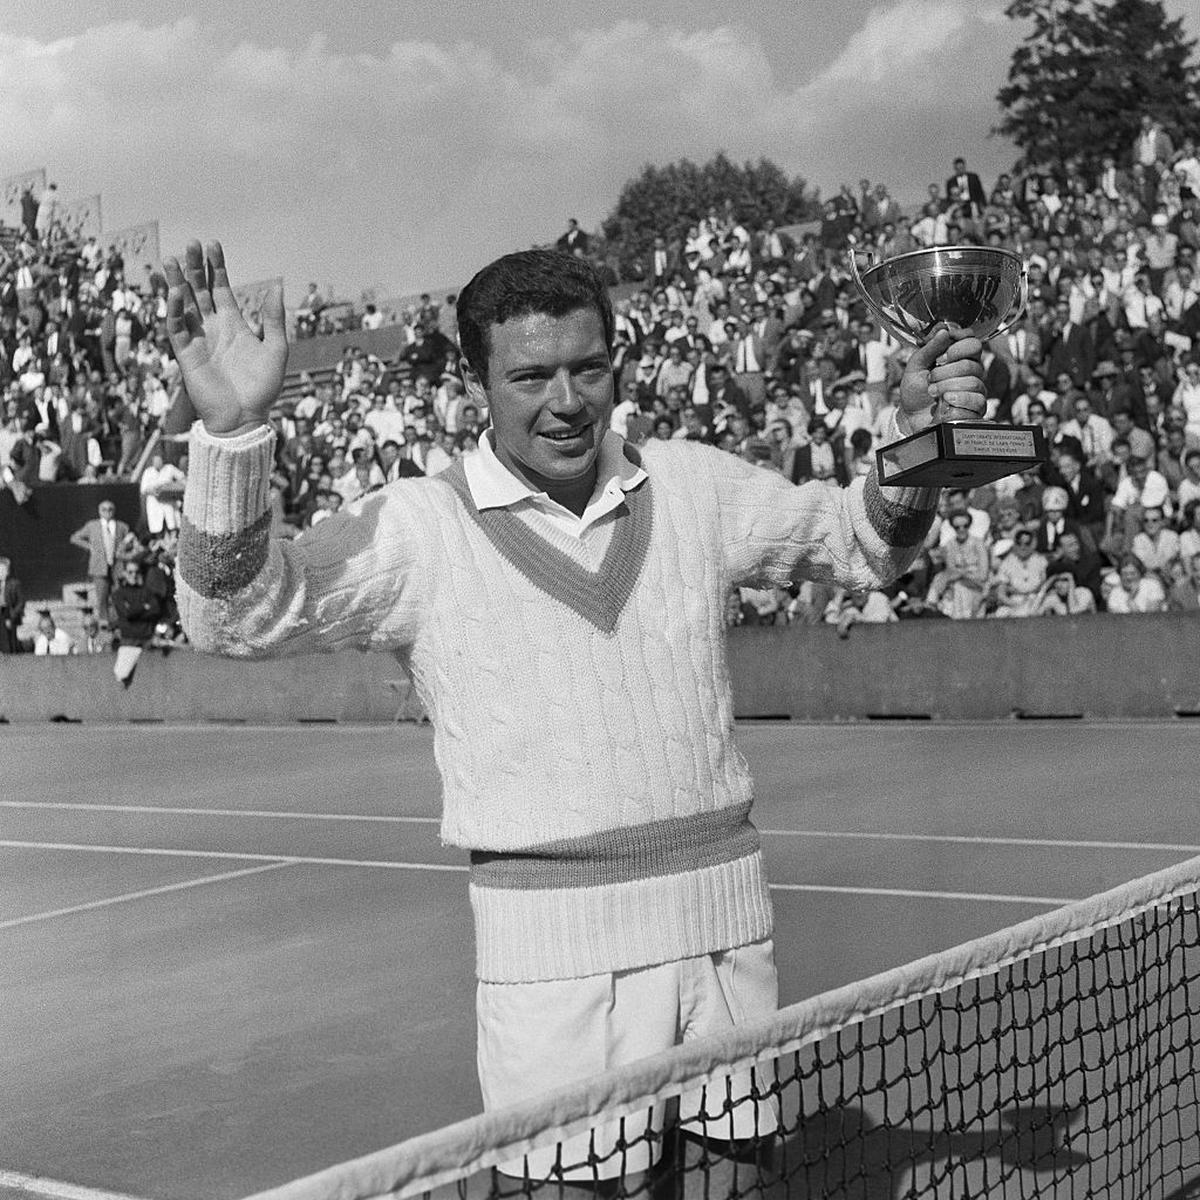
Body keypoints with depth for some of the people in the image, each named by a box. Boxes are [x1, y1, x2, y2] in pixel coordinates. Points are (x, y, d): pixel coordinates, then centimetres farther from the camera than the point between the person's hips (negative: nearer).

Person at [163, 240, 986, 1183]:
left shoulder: (694, 485, 5)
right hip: (554, 953, -3)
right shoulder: (420, 527, -6)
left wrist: (915, 442, 0)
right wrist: (234, 430, -26)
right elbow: (241, 614, -13)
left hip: (726, 925, 4)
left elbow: (858, 540, 19)